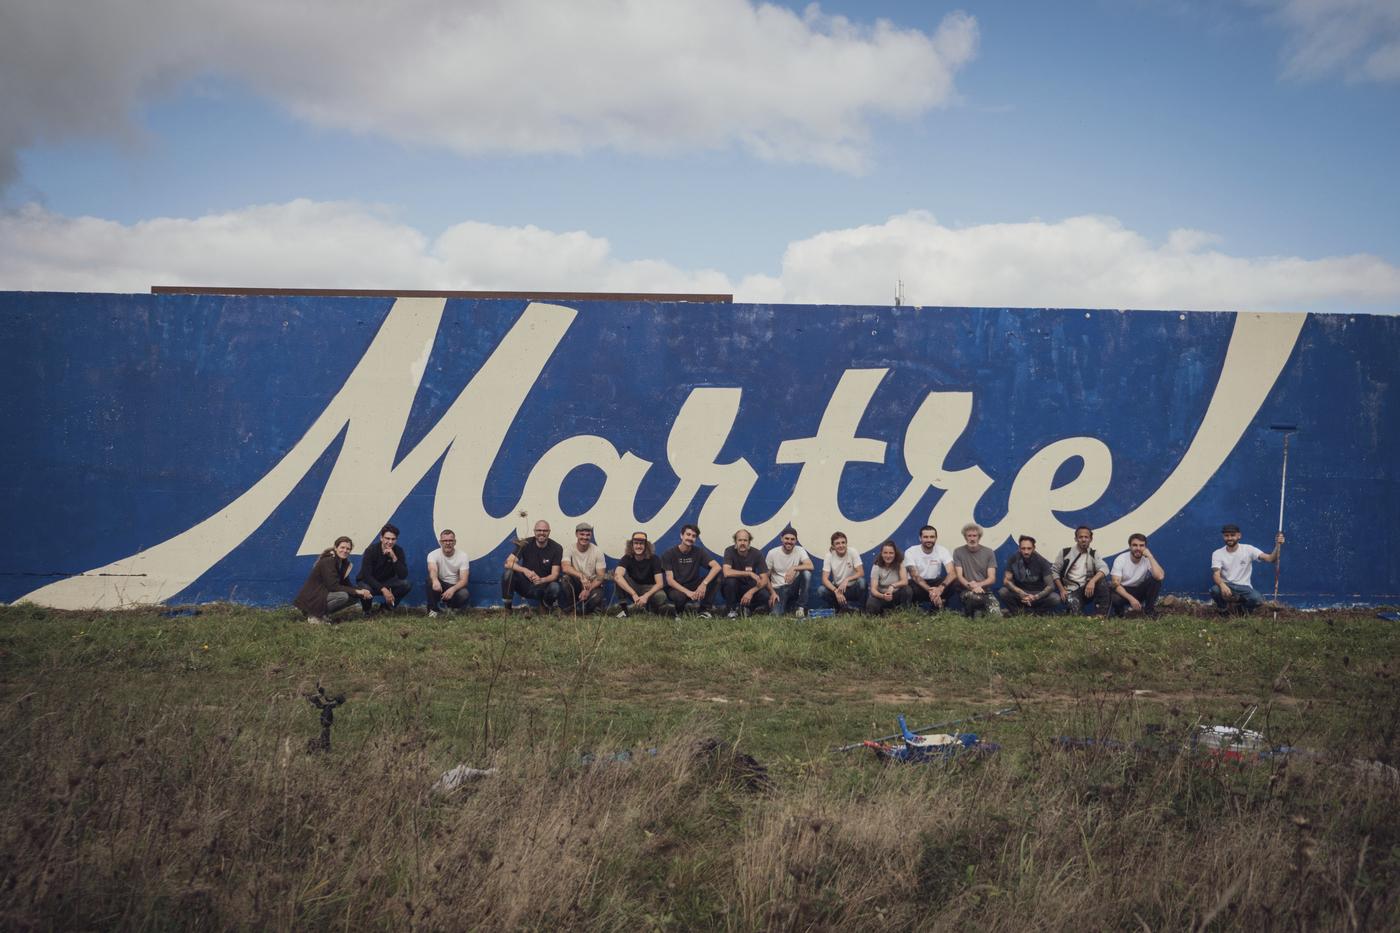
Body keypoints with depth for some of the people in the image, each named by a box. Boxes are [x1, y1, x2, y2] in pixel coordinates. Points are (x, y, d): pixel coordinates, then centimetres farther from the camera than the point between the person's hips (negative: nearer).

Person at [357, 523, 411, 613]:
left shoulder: (398, 551, -11)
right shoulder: (371, 550, -20)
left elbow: (403, 576, -20)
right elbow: (366, 575, -26)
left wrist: (394, 558, -33)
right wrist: (383, 589, -37)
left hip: (386, 582, 3)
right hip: (370, 583, -3)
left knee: (406, 584, -24)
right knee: (365, 589, -39)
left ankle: (387, 606, 0)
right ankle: (367, 609, -2)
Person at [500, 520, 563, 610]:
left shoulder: (556, 548, -8)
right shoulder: (525, 544, -7)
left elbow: (554, 574, -14)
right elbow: (508, 563, -17)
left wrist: (541, 580, -36)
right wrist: (524, 570, -35)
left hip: (543, 587, -1)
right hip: (525, 585, 1)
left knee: (554, 587, -35)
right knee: (508, 573, -28)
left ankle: (545, 604, 2)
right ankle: (507, 607, -12)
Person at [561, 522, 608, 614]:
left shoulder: (597, 551, -6)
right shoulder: (570, 549, -7)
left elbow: (601, 576, -9)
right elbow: (566, 568, -25)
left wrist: (588, 590, -25)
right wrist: (581, 576, -42)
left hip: (593, 585, -1)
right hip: (575, 585, 1)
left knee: (597, 596, -33)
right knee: (566, 578, -31)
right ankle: (573, 607, -11)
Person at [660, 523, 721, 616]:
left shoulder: (699, 552, -2)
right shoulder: (669, 554, -7)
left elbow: (717, 566, -17)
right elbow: (670, 580, -14)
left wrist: (704, 584, -32)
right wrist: (687, 592, -29)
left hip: (694, 587, 3)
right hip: (676, 589, -3)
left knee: (716, 574, -19)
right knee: (680, 597, -41)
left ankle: (705, 609, -10)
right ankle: (678, 608, -2)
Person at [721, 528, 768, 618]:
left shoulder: (756, 554, -11)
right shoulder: (730, 551, -16)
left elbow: (764, 579, -15)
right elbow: (726, 572, -33)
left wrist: (751, 592, -31)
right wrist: (750, 574, -33)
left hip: (749, 587, 2)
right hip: (733, 588, -2)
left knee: (764, 595, -27)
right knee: (730, 580, -35)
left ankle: (747, 607, 6)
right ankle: (732, 609, -10)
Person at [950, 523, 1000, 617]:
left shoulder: (989, 553, 7)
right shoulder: (958, 552, 4)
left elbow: (992, 579, 2)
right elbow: (959, 576, -3)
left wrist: (978, 585, -18)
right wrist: (970, 586, -23)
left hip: (985, 591, 2)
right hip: (966, 591, -2)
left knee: (996, 616, -26)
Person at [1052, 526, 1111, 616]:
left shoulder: (1094, 554, 8)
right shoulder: (1065, 553, 6)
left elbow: (1104, 569, -10)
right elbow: (1055, 572, 10)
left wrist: (1092, 581, -29)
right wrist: (1062, 590, -4)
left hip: (1088, 589, 2)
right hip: (1072, 591, -2)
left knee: (1102, 580, -30)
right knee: (1075, 613, -31)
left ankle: (1100, 614, -22)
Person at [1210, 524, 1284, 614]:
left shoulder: (1248, 549, -3)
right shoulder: (1217, 553, -4)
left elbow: (1270, 559, -12)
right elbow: (1216, 575, -17)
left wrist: (1278, 545, -31)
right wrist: (1222, 585, -40)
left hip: (1244, 588, 0)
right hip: (1226, 586, 0)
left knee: (1258, 599, -33)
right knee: (1215, 590, -36)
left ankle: (1243, 606, 6)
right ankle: (1223, 608, 1)